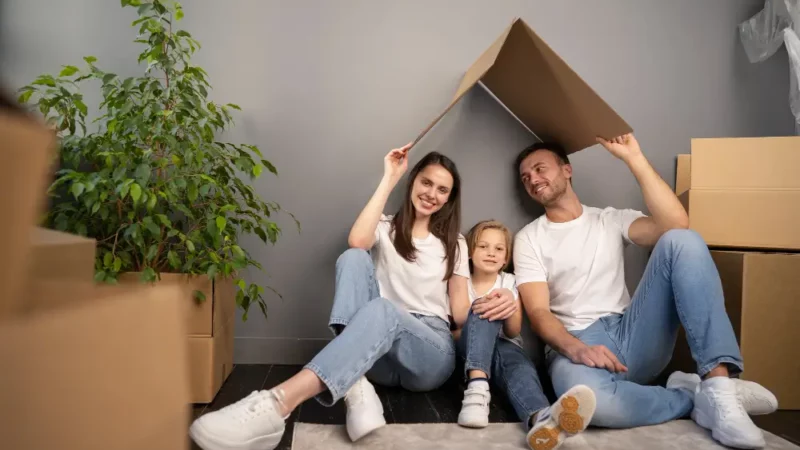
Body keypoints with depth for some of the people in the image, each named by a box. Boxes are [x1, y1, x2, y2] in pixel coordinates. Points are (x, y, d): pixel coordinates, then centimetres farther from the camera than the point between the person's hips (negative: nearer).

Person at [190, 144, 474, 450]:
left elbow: (460, 312, 8)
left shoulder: (454, 243, 16)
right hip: (383, 353, 1)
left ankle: (277, 403, -56)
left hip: (433, 353, -1)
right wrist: (389, 179, -5)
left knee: (381, 310, -37)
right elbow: (357, 241, -11)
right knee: (353, 258, -24)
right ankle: (356, 387, -41)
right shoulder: (385, 228, 15)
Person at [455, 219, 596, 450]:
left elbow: (513, 331, -1)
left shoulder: (509, 282, 10)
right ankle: (477, 387, -50)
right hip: (469, 352, -1)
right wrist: (478, 311, -20)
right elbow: (453, 330, -1)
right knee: (484, 311, -30)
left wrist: (510, 306, -24)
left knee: (520, 364, -36)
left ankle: (541, 418, -73)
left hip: (504, 347, 1)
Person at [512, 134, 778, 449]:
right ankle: (694, 397, -13)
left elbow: (676, 225, -7)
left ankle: (716, 384, -28)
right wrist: (576, 349, -26)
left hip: (634, 336, 3)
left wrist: (634, 158, -7)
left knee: (681, 241, -19)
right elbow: (538, 312, -5)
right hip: (576, 344, -2)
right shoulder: (529, 238, 8)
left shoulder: (611, 220, 14)